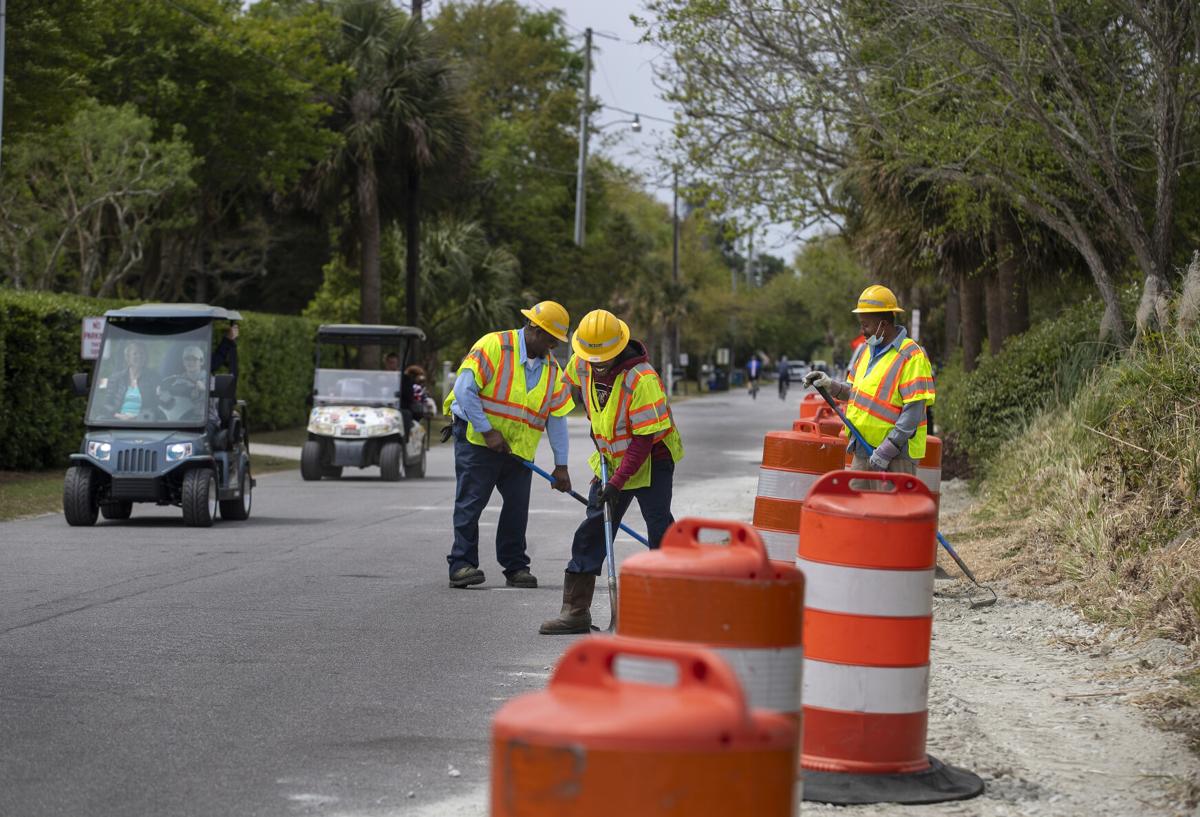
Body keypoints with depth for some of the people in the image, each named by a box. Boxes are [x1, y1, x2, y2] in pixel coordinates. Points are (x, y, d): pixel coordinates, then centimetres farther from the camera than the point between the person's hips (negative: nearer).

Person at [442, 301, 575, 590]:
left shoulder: (552, 368, 9)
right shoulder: (494, 346, -12)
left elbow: (557, 418, 12)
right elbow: (464, 389, -17)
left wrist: (561, 465, 8)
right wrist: (487, 431, -17)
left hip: (519, 449, 6)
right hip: (476, 439, -6)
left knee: (517, 507, 3)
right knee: (470, 502, -7)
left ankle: (515, 566, 12)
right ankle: (462, 564, -5)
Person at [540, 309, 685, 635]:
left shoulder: (642, 378, -29)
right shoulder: (580, 365, -8)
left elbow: (645, 439, -28)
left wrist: (617, 483, -30)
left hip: (651, 460, -7)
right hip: (611, 458, 7)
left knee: (659, 531, -14)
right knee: (590, 532, 5)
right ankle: (575, 611, 9)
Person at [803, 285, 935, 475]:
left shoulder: (911, 356, -13)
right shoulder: (865, 351, 14)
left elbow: (914, 411, -18)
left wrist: (887, 450, -20)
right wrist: (830, 385, 5)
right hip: (863, 452, 8)